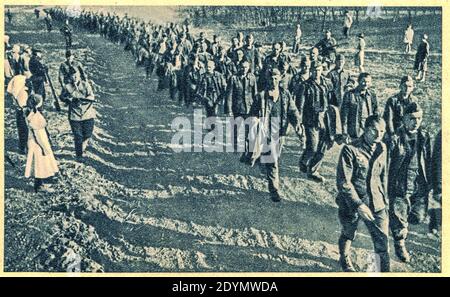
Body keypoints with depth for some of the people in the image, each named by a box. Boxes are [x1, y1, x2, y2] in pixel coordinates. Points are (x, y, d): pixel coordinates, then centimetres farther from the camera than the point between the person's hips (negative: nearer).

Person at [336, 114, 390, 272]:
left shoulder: (381, 149, 0)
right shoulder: (350, 150, -18)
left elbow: (383, 175, 13)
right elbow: (343, 182, -21)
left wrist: (384, 198, 14)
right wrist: (358, 204, -25)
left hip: (376, 204, 4)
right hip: (351, 204, -3)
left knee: (383, 241, 3)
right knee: (347, 236, 20)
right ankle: (345, 260, 48)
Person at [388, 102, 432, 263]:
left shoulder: (424, 137, 3)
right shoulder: (395, 137, -12)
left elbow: (428, 162, 12)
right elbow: (386, 163, -10)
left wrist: (429, 183, 11)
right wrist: (388, 186, -10)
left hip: (420, 186, 4)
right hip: (399, 186, -4)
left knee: (419, 217, 12)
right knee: (399, 217, 5)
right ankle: (400, 244, 29)